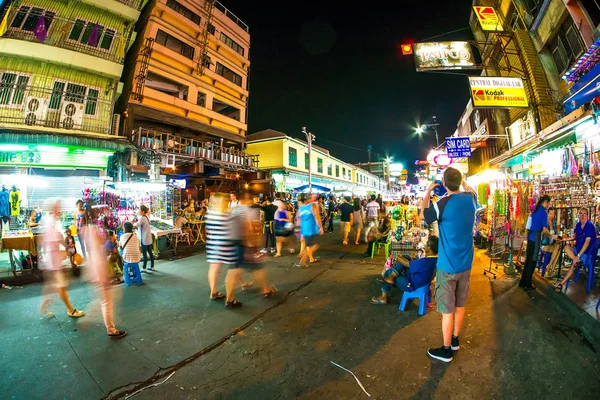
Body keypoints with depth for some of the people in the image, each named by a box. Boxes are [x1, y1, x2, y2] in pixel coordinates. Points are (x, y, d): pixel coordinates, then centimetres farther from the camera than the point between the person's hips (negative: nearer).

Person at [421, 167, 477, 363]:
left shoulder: (443, 204, -22)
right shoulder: (470, 199, -3)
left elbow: (423, 214, -4)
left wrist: (428, 192, 3)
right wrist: (462, 181, 23)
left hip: (447, 266, -7)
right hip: (466, 264, 7)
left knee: (447, 310, 6)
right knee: (460, 305, 21)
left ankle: (446, 350, 21)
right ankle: (455, 340, 39)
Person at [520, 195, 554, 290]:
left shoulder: (535, 210, 12)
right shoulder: (543, 212, -11)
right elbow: (544, 230, -12)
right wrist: (552, 237, 3)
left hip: (530, 236, 7)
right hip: (536, 238, -7)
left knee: (528, 260, 14)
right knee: (533, 261, 1)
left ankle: (523, 282, 20)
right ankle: (527, 284, 9)